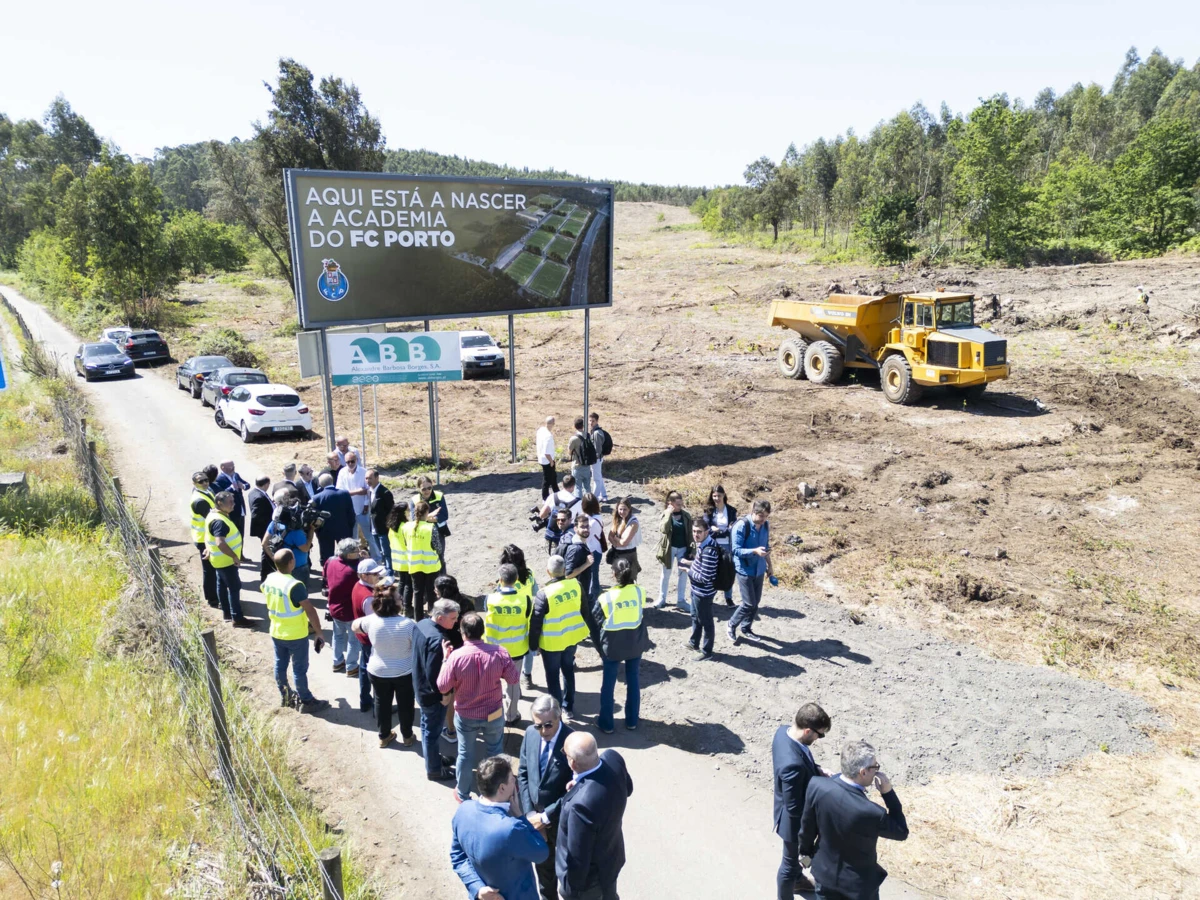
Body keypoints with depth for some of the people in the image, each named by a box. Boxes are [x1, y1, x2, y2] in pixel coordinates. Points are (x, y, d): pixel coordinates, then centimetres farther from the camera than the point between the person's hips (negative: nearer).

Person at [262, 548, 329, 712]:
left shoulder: (268, 579, -5)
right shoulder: (295, 586, -28)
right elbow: (310, 610, -24)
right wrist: (319, 633, -16)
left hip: (276, 632, 7)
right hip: (296, 635, -7)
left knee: (280, 665, 20)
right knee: (299, 669, 6)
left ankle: (285, 696, 36)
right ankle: (306, 701, 18)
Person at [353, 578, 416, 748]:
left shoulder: (371, 620, -22)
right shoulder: (407, 624, -30)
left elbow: (355, 626, 1)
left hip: (378, 671, 2)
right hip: (405, 672, -2)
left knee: (382, 703, 24)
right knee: (405, 704, 20)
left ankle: (384, 736, 41)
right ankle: (407, 736, 38)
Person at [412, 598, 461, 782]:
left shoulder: (422, 623, -5)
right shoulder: (438, 639, -34)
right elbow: (434, 673, -30)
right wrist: (444, 694, -16)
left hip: (421, 687, 9)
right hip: (433, 693, -9)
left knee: (427, 726, 26)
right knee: (433, 731, 10)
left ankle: (431, 757, 46)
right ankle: (434, 769, 27)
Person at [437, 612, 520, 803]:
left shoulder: (456, 656, -23)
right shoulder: (499, 652, -19)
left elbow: (442, 687, -12)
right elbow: (513, 679, -6)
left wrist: (445, 658, -4)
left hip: (465, 716, -1)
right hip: (494, 714, 1)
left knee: (465, 755, 20)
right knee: (494, 753, 23)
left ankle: (463, 795, 37)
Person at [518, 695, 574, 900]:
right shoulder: (530, 733, -10)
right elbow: (523, 774, -1)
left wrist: (546, 817, -20)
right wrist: (529, 812, -8)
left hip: (562, 819, -5)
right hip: (536, 814, 5)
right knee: (542, 861, 26)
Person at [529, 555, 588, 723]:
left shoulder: (544, 593, -25)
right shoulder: (575, 584, -10)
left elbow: (536, 622, -17)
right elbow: (583, 609, 5)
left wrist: (533, 644, -3)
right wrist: (579, 629, 20)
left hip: (552, 642, -5)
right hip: (571, 637, 5)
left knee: (552, 677, 11)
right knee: (568, 671, 22)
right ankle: (568, 707, 35)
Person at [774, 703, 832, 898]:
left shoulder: (784, 731, -17)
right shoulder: (793, 764, -45)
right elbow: (794, 808, -32)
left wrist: (816, 769, -8)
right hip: (795, 819, -9)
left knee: (796, 854, 35)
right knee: (790, 861, 18)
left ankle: (797, 880, 61)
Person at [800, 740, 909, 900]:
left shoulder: (817, 786, -25)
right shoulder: (871, 812, -36)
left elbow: (807, 826, -6)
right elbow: (902, 833, -14)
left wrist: (806, 852, 12)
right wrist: (888, 793, -19)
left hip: (824, 872, 4)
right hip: (858, 881, -3)